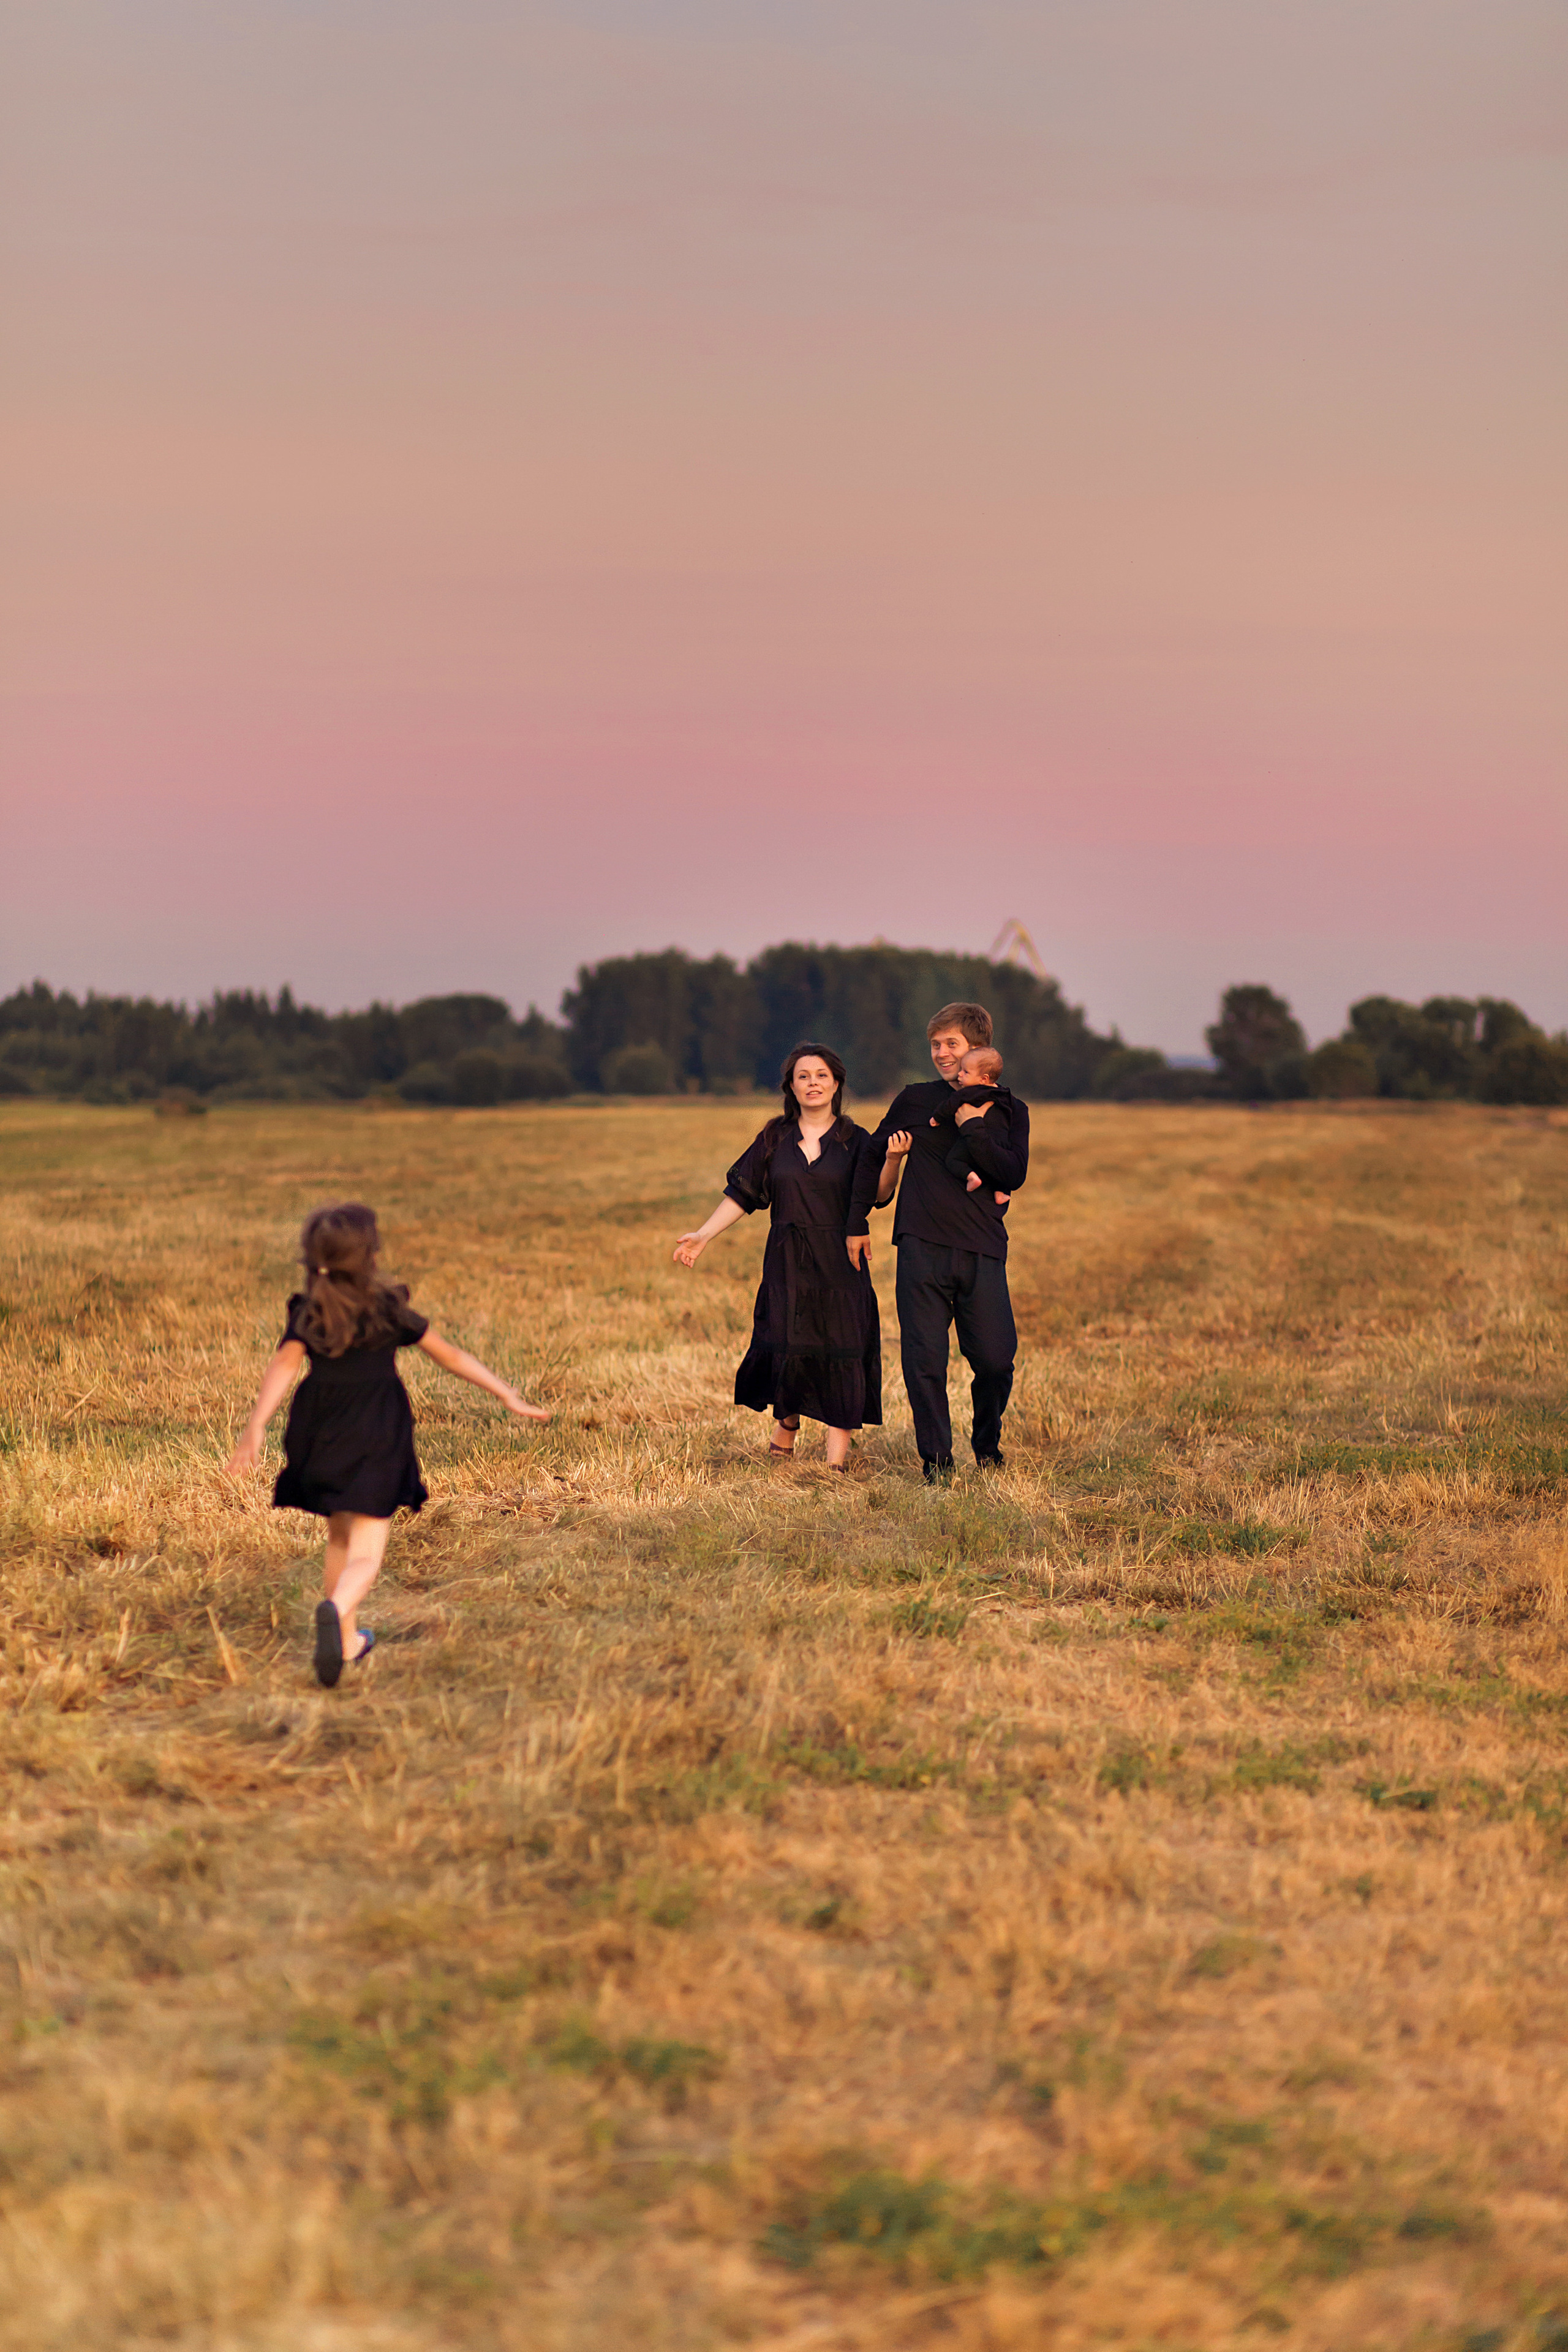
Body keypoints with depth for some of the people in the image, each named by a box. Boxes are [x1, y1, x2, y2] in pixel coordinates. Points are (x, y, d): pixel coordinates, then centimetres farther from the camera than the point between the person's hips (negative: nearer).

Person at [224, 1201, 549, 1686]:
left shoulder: (308, 1314, -1)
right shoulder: (388, 1309, -3)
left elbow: (284, 1365, -16)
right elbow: (449, 1356, 1)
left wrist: (257, 1425, -26)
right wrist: (508, 1395, 7)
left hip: (321, 1440, 3)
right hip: (376, 1442, -3)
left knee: (339, 1540, 25)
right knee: (365, 1554, -7)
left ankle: (347, 1638, 34)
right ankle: (335, 1609, -39)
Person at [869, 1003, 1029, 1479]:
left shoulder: (1008, 1111, 11)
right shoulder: (916, 1101, 11)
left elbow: (1014, 1174, -5)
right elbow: (872, 1153, 24)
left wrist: (971, 1127, -7)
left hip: (983, 1252, 0)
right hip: (922, 1247, 0)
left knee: (996, 1359, -4)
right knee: (924, 1360, -4)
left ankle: (987, 1443, 22)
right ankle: (936, 1459, 8)